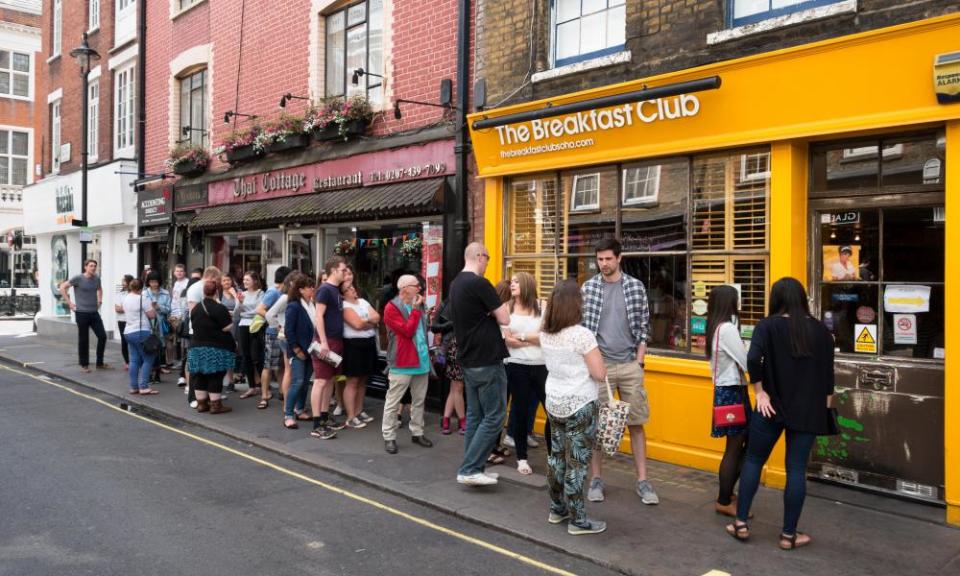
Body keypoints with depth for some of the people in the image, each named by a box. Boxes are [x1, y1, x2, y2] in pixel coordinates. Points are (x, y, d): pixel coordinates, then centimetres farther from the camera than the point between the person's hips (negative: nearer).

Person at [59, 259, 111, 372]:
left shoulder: (97, 278, 7)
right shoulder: (78, 278, -9)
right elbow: (62, 287, -6)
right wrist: (69, 303, -8)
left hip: (94, 312, 5)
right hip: (82, 313, -5)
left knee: (102, 336, 0)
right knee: (83, 340, 3)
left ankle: (100, 363, 12)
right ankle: (84, 364, 16)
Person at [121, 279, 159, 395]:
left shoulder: (125, 298, 11)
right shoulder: (142, 299, -13)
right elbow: (152, 315, -13)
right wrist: (152, 306, 6)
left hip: (129, 332, 8)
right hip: (141, 332, -8)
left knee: (134, 360, 10)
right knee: (148, 359, -4)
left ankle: (134, 387, 10)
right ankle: (143, 387, -10)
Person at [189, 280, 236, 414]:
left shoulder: (195, 308, 9)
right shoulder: (220, 309, -14)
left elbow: (193, 326, 15)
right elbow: (228, 329, -15)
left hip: (197, 346, 7)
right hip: (216, 348, -7)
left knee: (199, 376, 10)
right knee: (215, 376, -2)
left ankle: (201, 403, 15)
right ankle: (216, 405, 1)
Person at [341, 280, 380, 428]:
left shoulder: (363, 301, 14)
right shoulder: (345, 306, -9)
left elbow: (377, 317, 4)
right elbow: (358, 324, -20)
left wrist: (365, 321, -12)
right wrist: (371, 322, -3)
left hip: (369, 344, 7)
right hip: (354, 345, -7)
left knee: (362, 380, 13)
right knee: (352, 381, -4)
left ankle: (359, 412, 24)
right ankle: (351, 418, -1)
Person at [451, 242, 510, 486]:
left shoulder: (456, 284, 11)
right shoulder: (479, 283, -17)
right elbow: (504, 319, -15)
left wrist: (488, 312, 4)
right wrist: (495, 310, 3)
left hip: (469, 360, 9)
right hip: (488, 361, -9)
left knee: (474, 416, 13)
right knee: (493, 418, -3)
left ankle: (473, 469, 18)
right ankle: (469, 470, -4)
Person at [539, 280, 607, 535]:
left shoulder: (546, 335, 2)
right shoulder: (582, 335, -20)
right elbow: (599, 373, -17)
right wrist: (594, 356, 1)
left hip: (554, 403, 7)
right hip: (580, 406, -7)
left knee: (557, 456, 17)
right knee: (577, 463, 0)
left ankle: (557, 509, 29)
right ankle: (577, 521, 8)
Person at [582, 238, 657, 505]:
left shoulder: (636, 287, 2)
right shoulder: (588, 288, 1)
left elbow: (643, 327, 4)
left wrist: (639, 361, -2)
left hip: (630, 365, 1)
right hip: (599, 364, 0)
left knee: (636, 424, 6)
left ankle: (642, 481, 14)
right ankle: (596, 479, 16)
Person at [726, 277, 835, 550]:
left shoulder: (768, 325, -6)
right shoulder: (820, 329, 5)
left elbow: (753, 358, -23)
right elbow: (828, 371, 8)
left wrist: (760, 391, -12)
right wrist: (824, 405, 16)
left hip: (773, 405, -2)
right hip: (809, 409, 2)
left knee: (754, 460, 12)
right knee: (796, 468, 5)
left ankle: (741, 523, 15)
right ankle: (789, 534, 12)